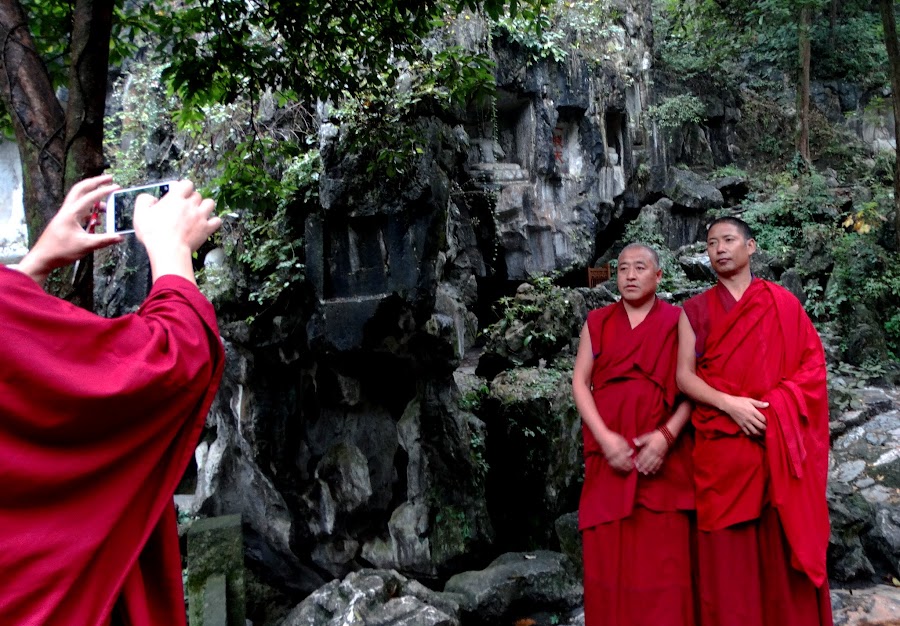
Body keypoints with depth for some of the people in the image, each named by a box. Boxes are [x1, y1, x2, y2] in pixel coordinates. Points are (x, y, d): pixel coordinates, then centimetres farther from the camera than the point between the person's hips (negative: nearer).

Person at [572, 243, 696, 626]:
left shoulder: (677, 322, 5)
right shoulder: (597, 323, 10)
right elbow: (579, 382, 4)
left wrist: (666, 436, -15)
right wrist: (605, 437, -10)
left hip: (662, 455, -1)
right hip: (609, 453, 2)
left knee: (663, 553, -2)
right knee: (609, 551, 2)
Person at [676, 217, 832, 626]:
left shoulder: (783, 303, 7)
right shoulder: (696, 310, 8)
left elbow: (813, 363, 3)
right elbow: (684, 376, 0)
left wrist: (775, 407, -12)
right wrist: (730, 404, -15)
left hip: (780, 443, 0)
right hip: (721, 444, 0)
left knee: (784, 545, 2)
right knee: (728, 550, 3)